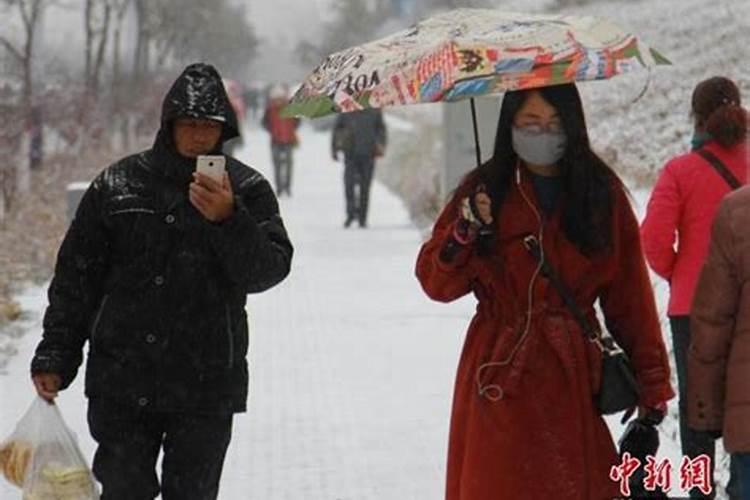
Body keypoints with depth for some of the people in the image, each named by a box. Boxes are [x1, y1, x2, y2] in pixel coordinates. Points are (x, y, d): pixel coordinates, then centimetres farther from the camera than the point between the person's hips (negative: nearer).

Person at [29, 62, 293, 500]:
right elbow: (76, 276, 7)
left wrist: (228, 219, -27)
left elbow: (268, 270, -11)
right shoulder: (118, 185, 3)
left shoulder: (247, 190, 0)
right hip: (121, 385, 1)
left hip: (207, 388, -1)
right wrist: (56, 357, 5)